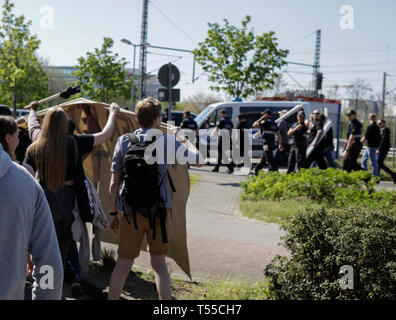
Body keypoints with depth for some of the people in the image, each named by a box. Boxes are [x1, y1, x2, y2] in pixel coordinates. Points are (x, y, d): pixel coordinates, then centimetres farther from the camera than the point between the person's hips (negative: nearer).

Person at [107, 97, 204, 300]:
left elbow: (114, 183, 1)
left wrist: (113, 213, 10)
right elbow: (200, 161, 4)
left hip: (130, 212, 1)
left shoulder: (124, 141, 1)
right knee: (159, 263, 13)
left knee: (123, 264, 9)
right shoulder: (167, 141, -4)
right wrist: (185, 139, 20)